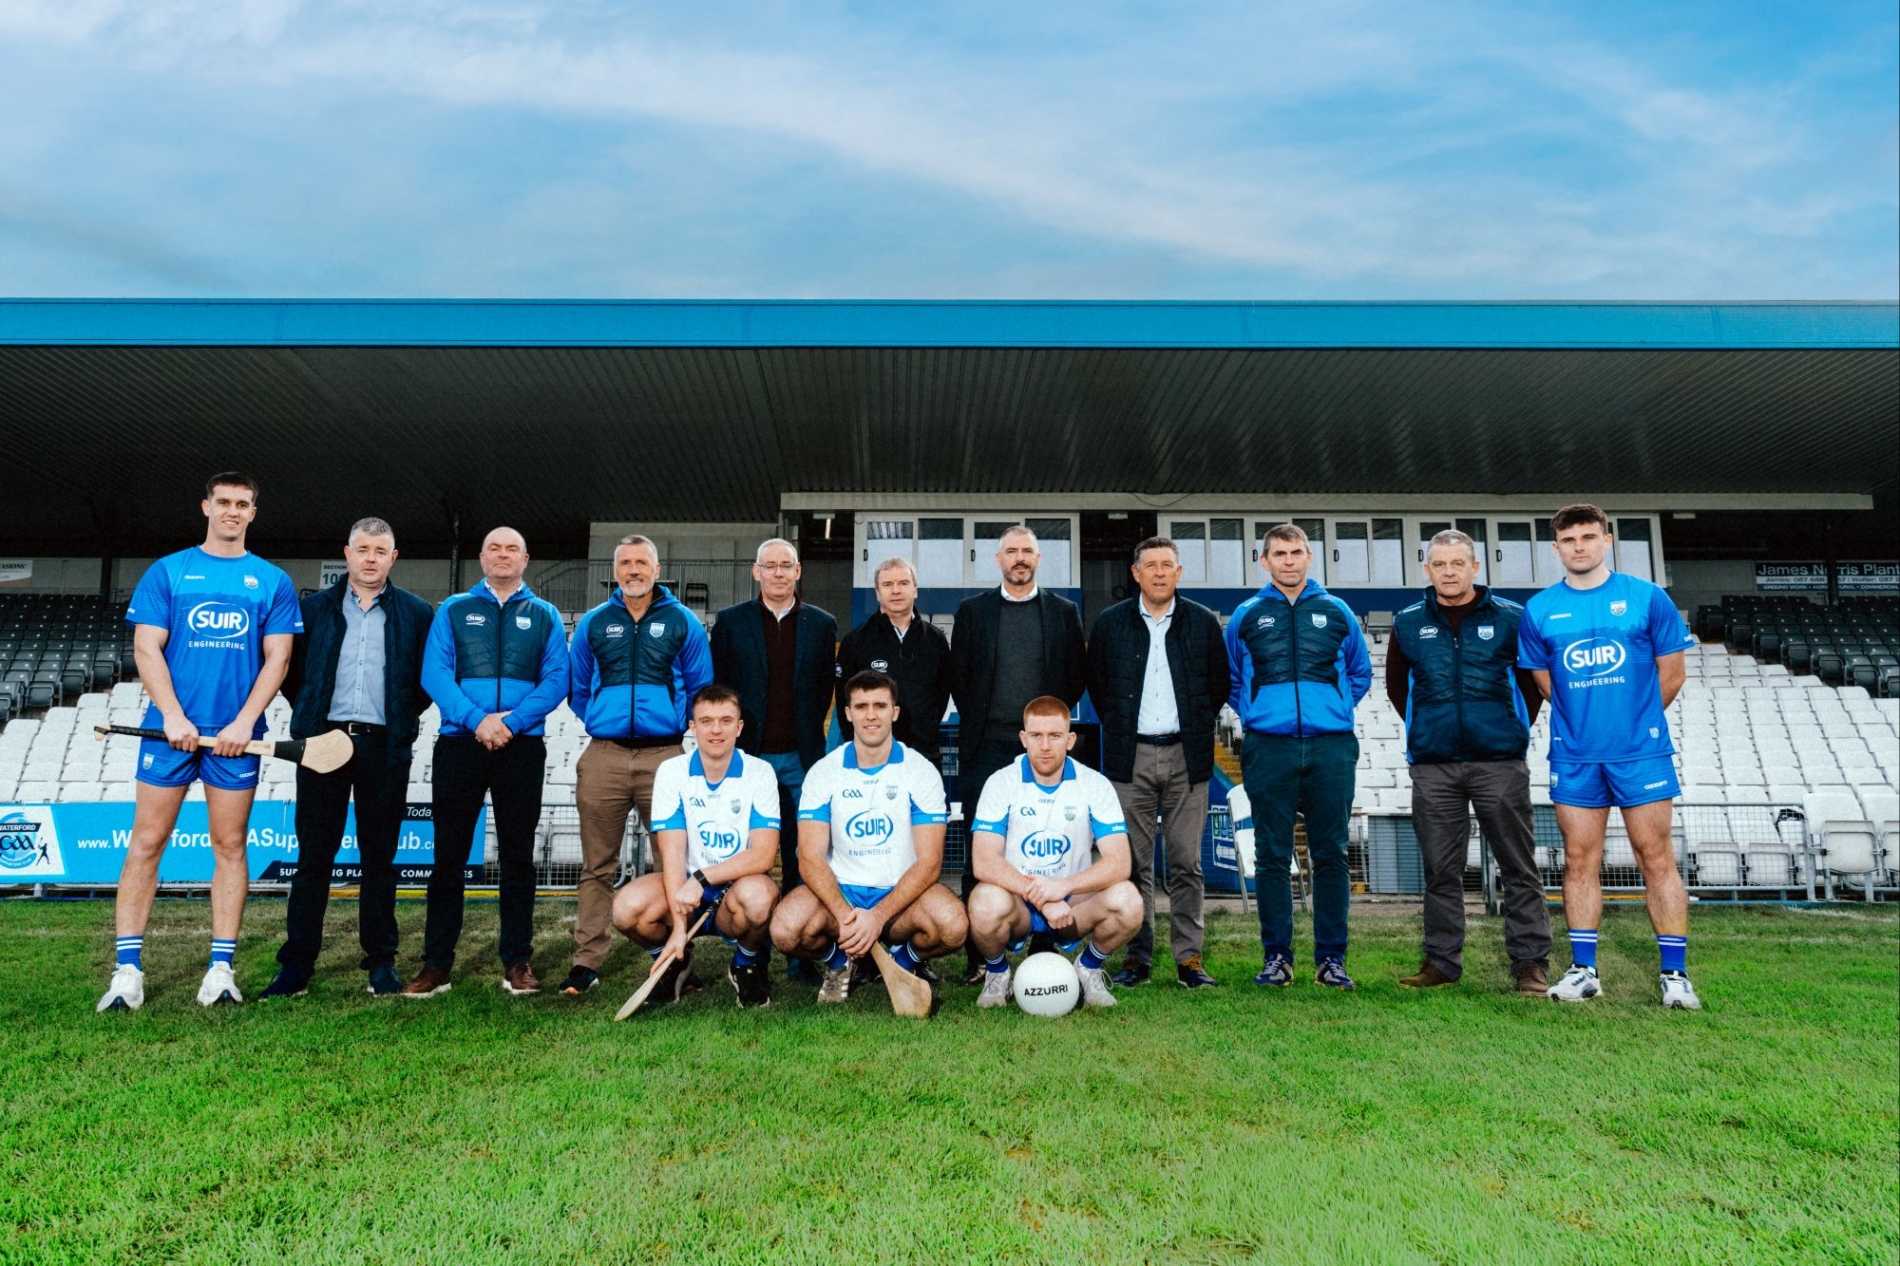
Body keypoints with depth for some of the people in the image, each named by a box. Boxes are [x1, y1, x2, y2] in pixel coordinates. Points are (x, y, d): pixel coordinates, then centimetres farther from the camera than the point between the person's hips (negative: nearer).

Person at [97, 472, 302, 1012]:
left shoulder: (273, 581, 8)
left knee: (229, 846, 4)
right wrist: (173, 716, -11)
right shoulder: (167, 572, 7)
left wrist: (244, 721, -9)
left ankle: (221, 967, 9)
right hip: (170, 727, 0)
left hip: (236, 734, 0)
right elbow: (146, 648, 2)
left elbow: (277, 658, 3)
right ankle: (128, 970, 7)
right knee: (146, 843, 0)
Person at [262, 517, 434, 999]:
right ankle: (296, 964, 10)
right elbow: (289, 667, 14)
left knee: (379, 858, 5)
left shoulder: (416, 613, 8)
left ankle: (381, 961, 13)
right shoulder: (314, 607, 10)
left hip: (385, 747, -1)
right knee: (313, 856, 3)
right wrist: (309, 713, 8)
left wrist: (404, 716, 5)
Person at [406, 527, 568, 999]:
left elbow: (556, 679, -1)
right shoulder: (453, 610, 10)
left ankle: (518, 961, 12)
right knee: (449, 854, 2)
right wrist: (477, 720, -16)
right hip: (460, 743, 0)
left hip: (522, 747, 0)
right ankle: (436, 963, 10)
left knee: (518, 855, 5)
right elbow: (434, 673, -2)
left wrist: (511, 721, -15)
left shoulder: (544, 615, 10)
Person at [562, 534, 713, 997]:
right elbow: (575, 686, 19)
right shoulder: (593, 622, 11)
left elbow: (701, 687, 10)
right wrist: (602, 721, 13)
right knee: (597, 867, 5)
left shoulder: (683, 622, 6)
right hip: (603, 756, 2)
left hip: (665, 755, -1)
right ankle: (587, 960, 11)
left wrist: (674, 723, 7)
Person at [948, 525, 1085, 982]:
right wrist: (976, 722, 2)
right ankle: (978, 955, 7)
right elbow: (958, 675, 10)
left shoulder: (1064, 612, 10)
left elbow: (1077, 675, 10)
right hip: (987, 747, 0)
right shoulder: (972, 610, 9)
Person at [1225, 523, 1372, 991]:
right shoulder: (1246, 615, 10)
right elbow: (1229, 678, 19)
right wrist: (1253, 713, 7)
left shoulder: (1337, 612, 12)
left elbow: (1360, 672, 21)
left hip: (1331, 747, 1)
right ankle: (1276, 956, 10)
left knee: (1330, 854, 3)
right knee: (1273, 856, 2)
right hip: (1269, 749, 0)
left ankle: (1331, 957, 11)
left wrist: (1334, 709, 10)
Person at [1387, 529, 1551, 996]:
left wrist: (1517, 727, 6)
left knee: (1519, 867, 3)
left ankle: (1531, 963, 12)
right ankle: (1441, 961, 17)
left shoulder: (1510, 618, 2)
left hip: (1500, 762, -1)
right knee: (1440, 871, 8)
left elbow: (1533, 678, 11)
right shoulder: (1408, 624, 7)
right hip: (1433, 766, 2)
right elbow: (1396, 684, 19)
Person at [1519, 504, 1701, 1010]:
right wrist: (1586, 720, 10)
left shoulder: (1647, 598, 0)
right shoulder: (1539, 610, 4)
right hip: (1574, 755, 2)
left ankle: (1675, 974, 10)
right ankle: (1583, 970, 15)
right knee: (1579, 860, 6)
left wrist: (1635, 719, 9)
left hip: (1642, 751, -2)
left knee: (1656, 859, 2)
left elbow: (1672, 672, 6)